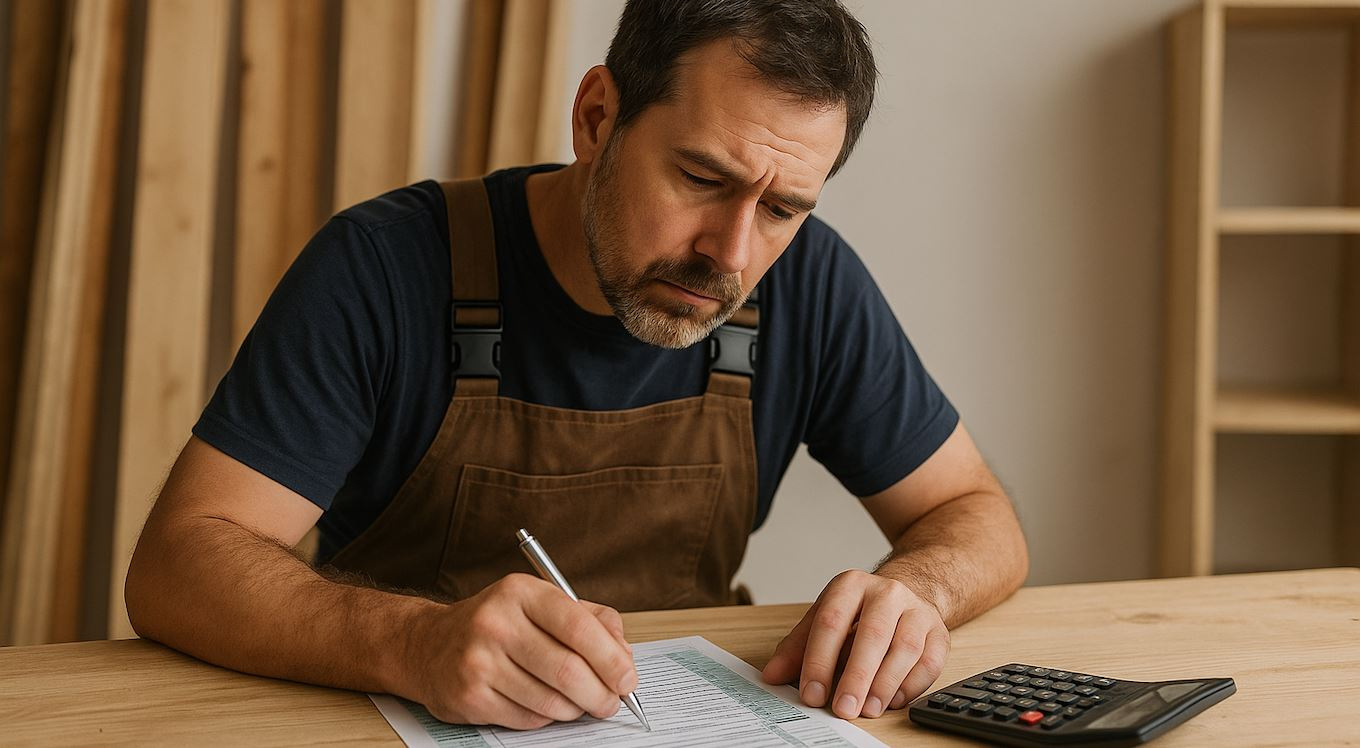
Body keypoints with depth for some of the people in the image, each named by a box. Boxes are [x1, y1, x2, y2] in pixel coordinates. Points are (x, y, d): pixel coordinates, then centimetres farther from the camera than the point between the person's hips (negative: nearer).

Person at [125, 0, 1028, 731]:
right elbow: (173, 567, -19)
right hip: (399, 725, -2)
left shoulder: (809, 285, -7)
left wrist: (912, 588, -21)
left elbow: (978, 516, 2)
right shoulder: (387, 267, -16)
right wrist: (415, 642, -37)